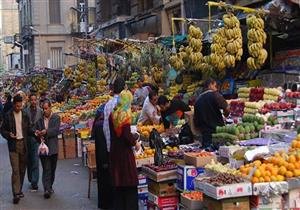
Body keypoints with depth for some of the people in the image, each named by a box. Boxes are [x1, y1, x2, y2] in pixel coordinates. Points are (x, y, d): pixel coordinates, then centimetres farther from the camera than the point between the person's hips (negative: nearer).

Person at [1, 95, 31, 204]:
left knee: (22, 169, 10)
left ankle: (19, 190, 25)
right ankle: (16, 193, -10)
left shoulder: (24, 115, 6)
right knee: (15, 169, -10)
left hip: (23, 143, 4)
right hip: (13, 144, -4)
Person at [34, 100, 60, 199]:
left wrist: (46, 131, -23)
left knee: (52, 168, 11)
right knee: (46, 169, -6)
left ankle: (50, 186, 26)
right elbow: (36, 129, 9)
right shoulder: (40, 118, 5)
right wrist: (38, 133, -13)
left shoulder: (56, 118, 0)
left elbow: (56, 130, -10)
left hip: (53, 147, 0)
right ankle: (47, 189, -9)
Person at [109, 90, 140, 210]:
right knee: (129, 182, 3)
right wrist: (135, 143, -4)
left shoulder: (113, 114, 4)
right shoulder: (125, 115, -15)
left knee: (118, 180, 15)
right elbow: (127, 135, -21)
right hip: (125, 151, -7)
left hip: (114, 150, 7)